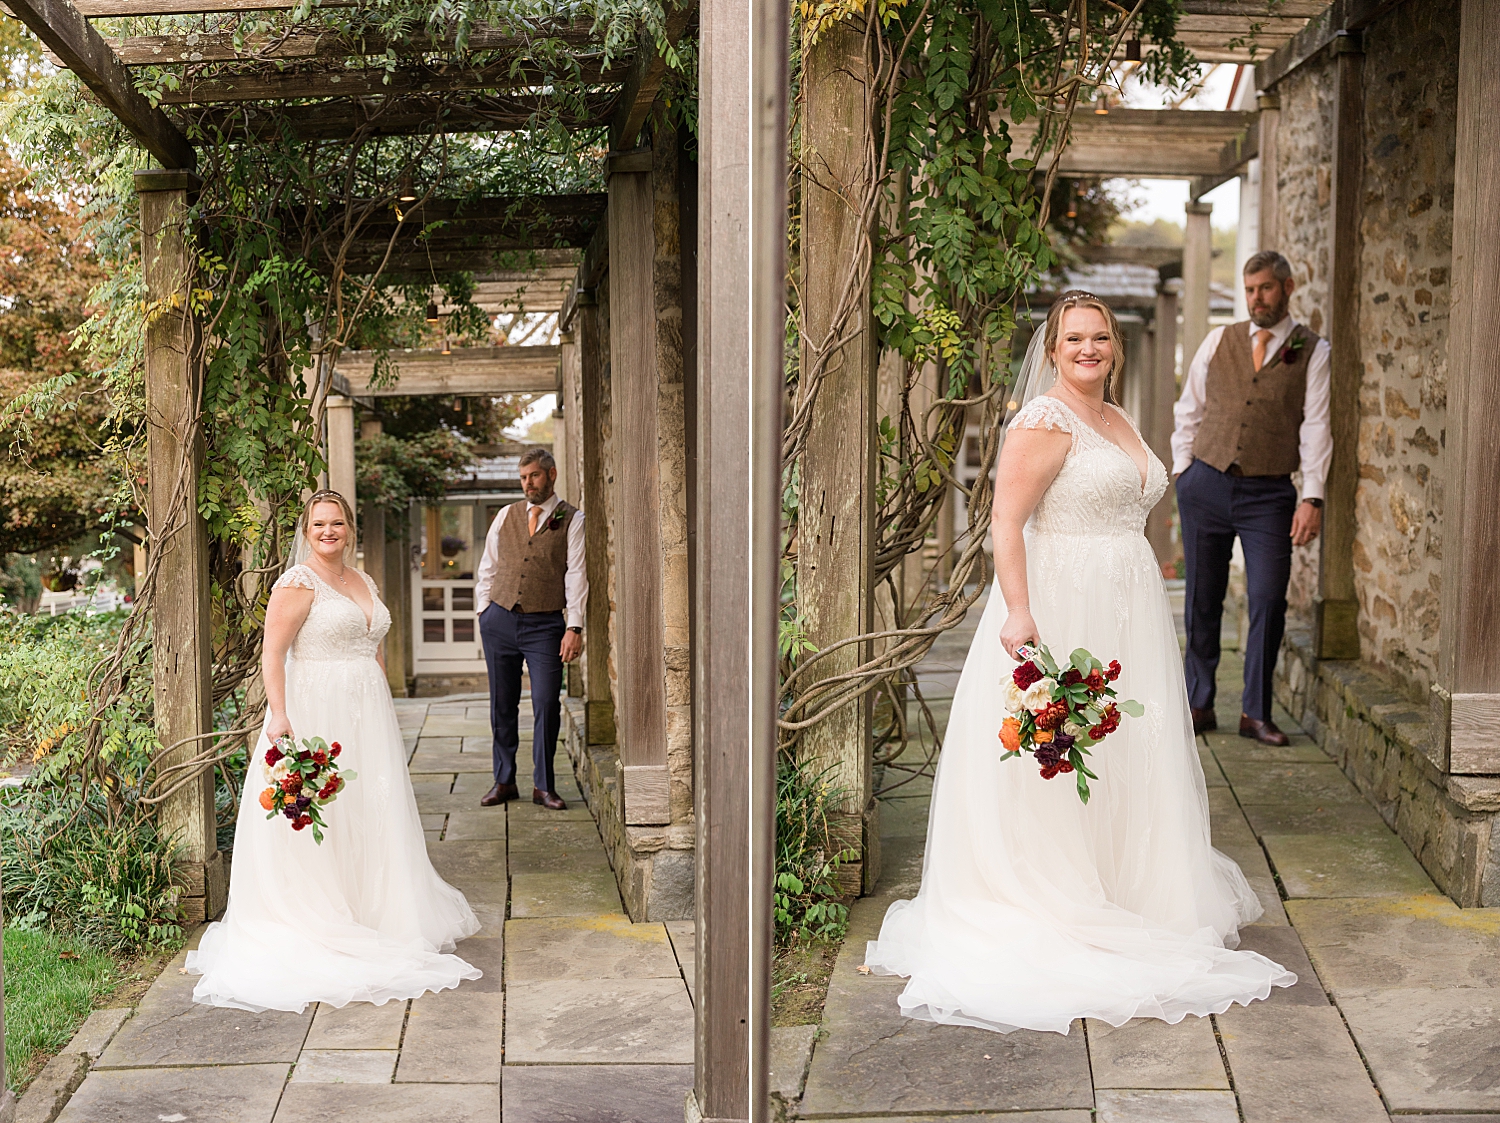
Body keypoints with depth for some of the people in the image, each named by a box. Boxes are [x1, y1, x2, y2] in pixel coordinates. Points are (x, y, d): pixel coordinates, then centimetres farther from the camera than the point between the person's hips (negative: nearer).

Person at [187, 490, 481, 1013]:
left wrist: (385, 717, 19)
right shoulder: (298, 583, -8)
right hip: (316, 711, -7)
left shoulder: (366, 584, 15)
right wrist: (278, 715, -26)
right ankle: (316, 922, 2)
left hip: (366, 715, 8)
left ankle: (374, 910, 23)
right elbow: (273, 651, -15)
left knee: (373, 812, 11)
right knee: (323, 818, -5)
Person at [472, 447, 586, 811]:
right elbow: (487, 568, 16)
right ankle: (504, 781, 17)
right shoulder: (506, 516, 11)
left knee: (547, 704, -6)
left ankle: (544, 785, 5)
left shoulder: (573, 521, 1)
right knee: (502, 704, 7)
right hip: (500, 619, 3)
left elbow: (577, 576, -5)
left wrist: (574, 627, -12)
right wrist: (484, 612, 8)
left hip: (545, 624, -3)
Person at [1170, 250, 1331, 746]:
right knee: (1202, 600, 5)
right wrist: (1181, 468, 6)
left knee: (1268, 601, -6)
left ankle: (1255, 713, 5)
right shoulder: (1219, 341, 10)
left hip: (1270, 494, -2)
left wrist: (1312, 498, -11)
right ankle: (1199, 705, 15)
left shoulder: (1313, 352, 3)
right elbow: (1189, 408, 15)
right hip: (1205, 484, 2)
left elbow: (1316, 427, -3)